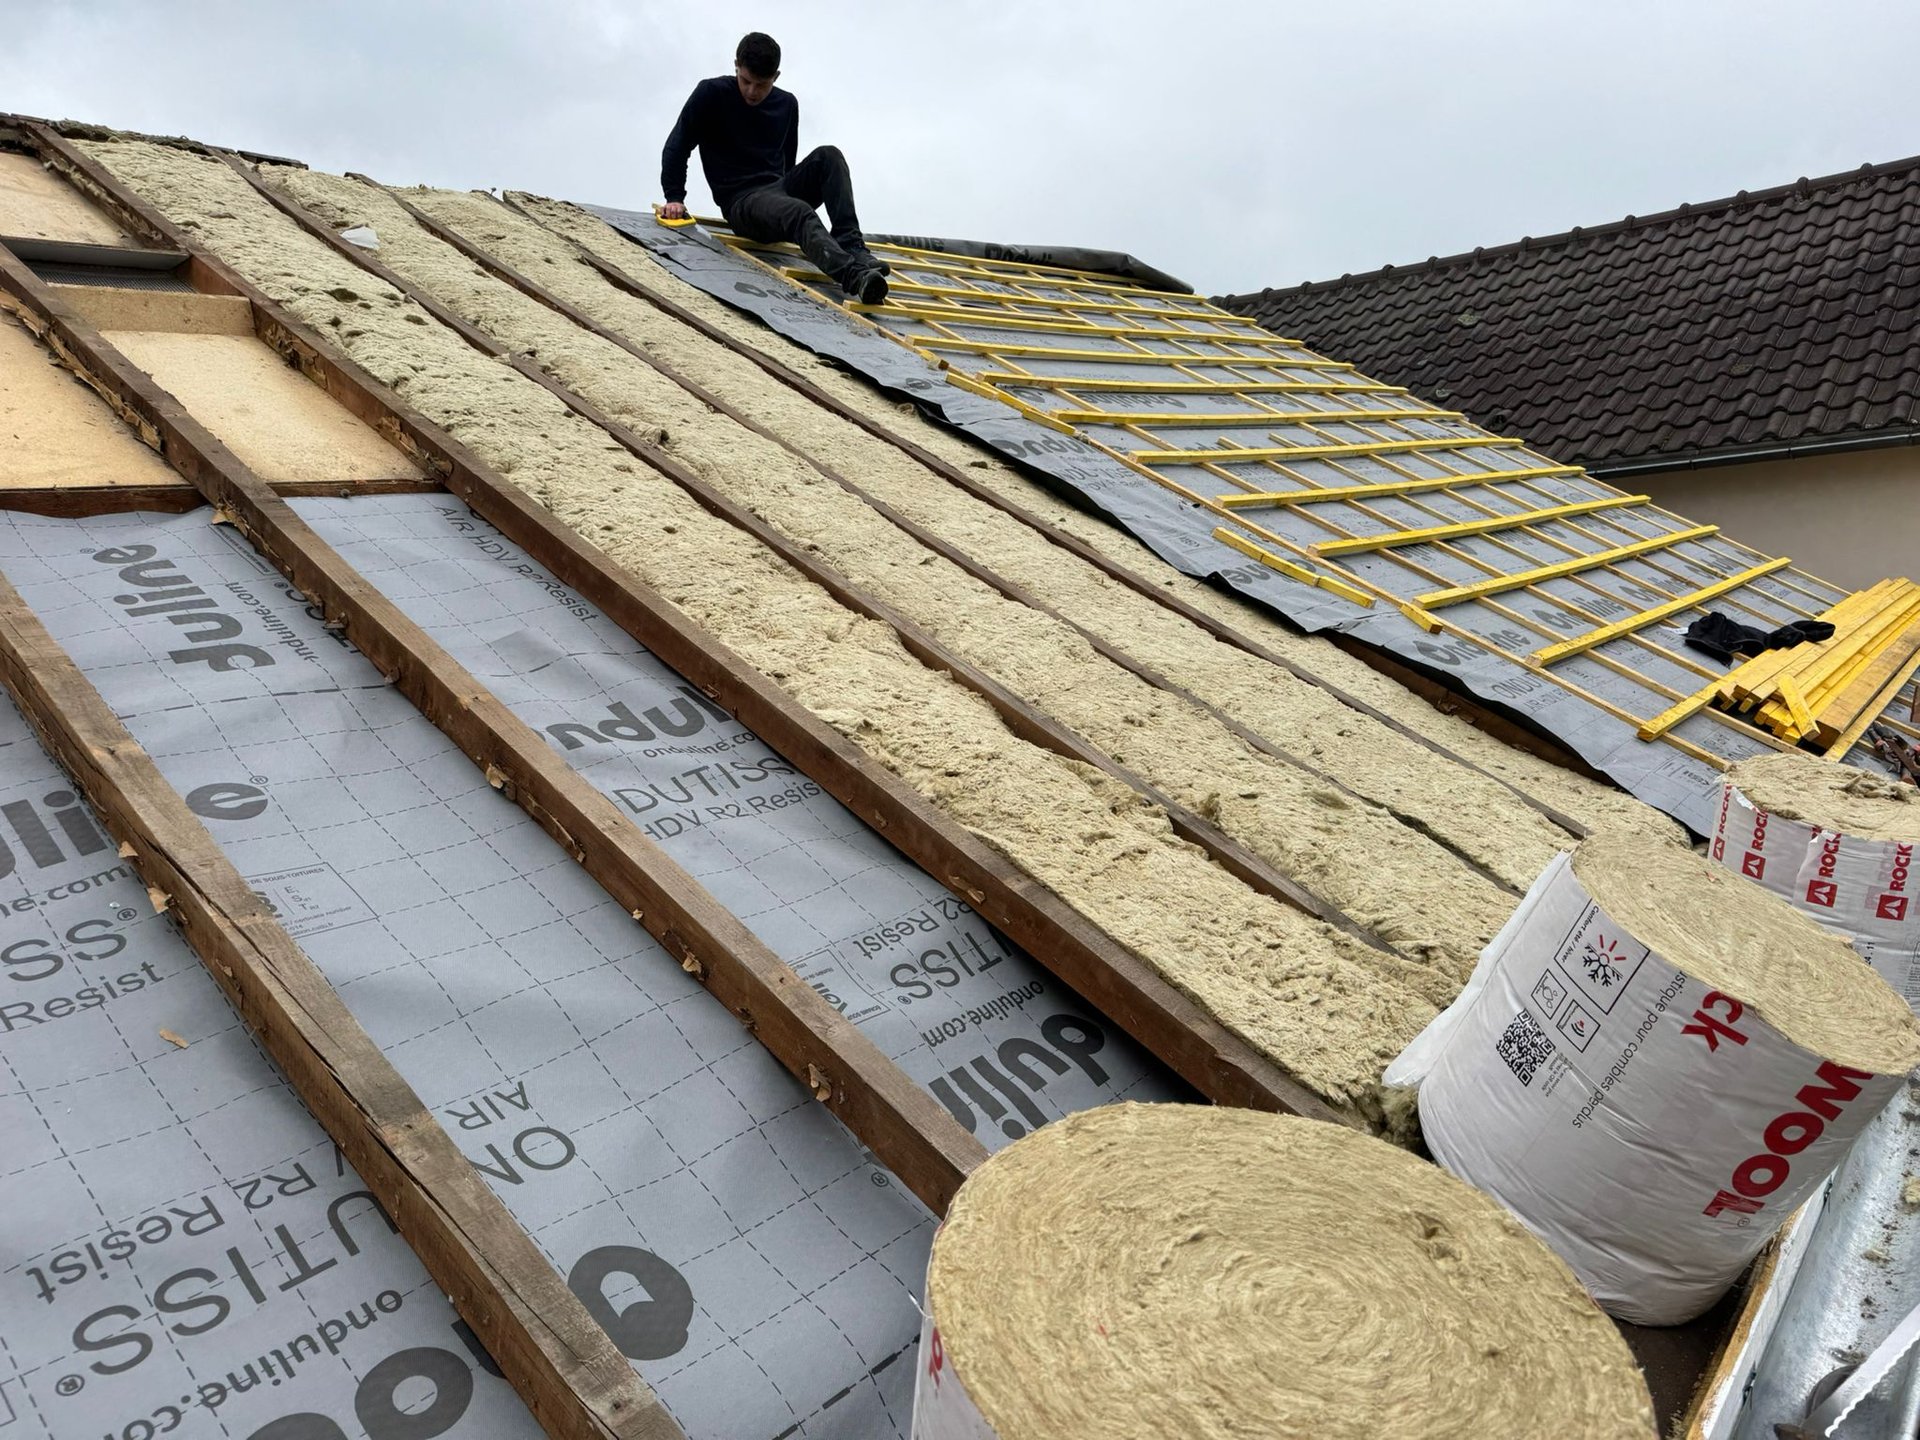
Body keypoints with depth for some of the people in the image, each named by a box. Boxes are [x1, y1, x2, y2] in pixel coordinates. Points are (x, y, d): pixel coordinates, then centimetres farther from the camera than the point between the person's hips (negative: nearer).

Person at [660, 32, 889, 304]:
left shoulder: (787, 105, 12)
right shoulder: (712, 94, -2)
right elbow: (677, 146, 1)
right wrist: (674, 198, -5)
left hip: (779, 190, 5)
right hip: (741, 200, -5)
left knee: (828, 156, -22)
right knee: (800, 213, -37)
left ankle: (852, 247, -35)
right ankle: (854, 277, -63)